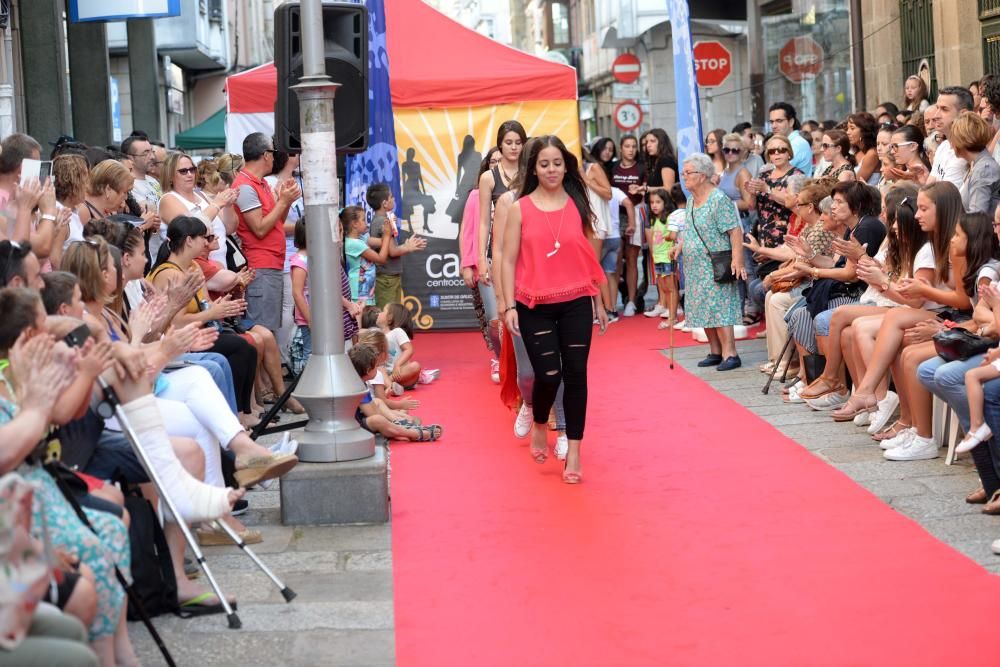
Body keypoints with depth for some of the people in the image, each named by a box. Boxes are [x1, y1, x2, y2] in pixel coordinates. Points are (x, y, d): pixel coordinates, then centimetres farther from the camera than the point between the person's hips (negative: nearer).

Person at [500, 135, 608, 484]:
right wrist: (510, 306, -7)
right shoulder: (520, 209, 0)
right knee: (548, 375, -4)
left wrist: (598, 301, 13)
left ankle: (574, 451, 8)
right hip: (535, 307, -2)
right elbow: (508, 260, -1)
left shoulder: (578, 205, 6)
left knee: (576, 374, 0)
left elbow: (589, 256, 11)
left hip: (576, 304, 2)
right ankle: (539, 427, 28)